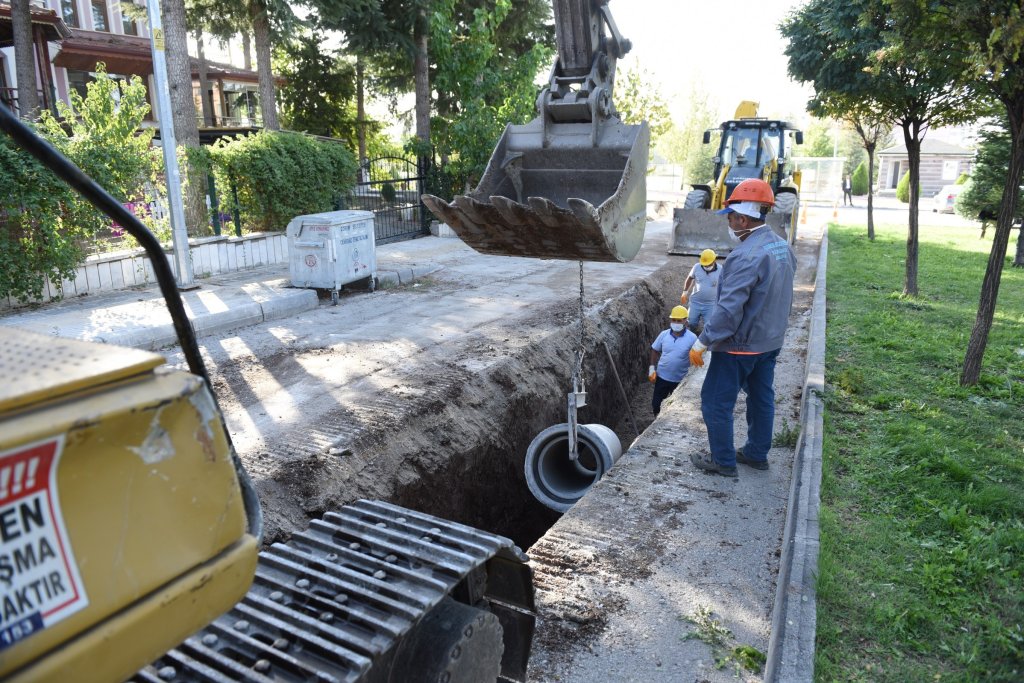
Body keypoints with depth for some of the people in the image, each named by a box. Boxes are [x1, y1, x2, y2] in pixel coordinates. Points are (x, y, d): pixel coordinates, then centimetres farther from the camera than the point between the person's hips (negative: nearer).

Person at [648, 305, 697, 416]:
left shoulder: (692, 338, -15)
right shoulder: (664, 334, -7)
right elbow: (655, 350, 5)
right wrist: (652, 368, -2)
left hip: (681, 380, -2)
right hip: (662, 376, 2)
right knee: (656, 404, 13)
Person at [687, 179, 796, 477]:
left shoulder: (746, 256, -26)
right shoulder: (783, 247, 4)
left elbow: (729, 309, -29)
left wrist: (701, 343, -22)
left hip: (739, 345, -9)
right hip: (771, 341, 9)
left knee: (716, 403, 5)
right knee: (762, 398, 20)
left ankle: (723, 461, 16)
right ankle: (757, 454, 35)